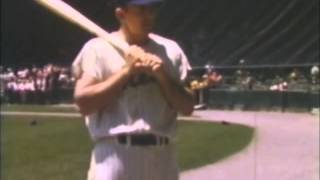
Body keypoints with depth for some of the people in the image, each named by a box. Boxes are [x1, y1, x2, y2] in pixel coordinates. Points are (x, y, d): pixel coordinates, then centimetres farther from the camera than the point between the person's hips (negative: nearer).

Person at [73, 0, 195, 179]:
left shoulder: (170, 49, 10)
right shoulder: (98, 48, 0)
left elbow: (187, 107, 7)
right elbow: (83, 102, -11)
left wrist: (162, 77, -9)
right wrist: (127, 70, -12)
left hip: (162, 157, 5)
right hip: (115, 155, -4)